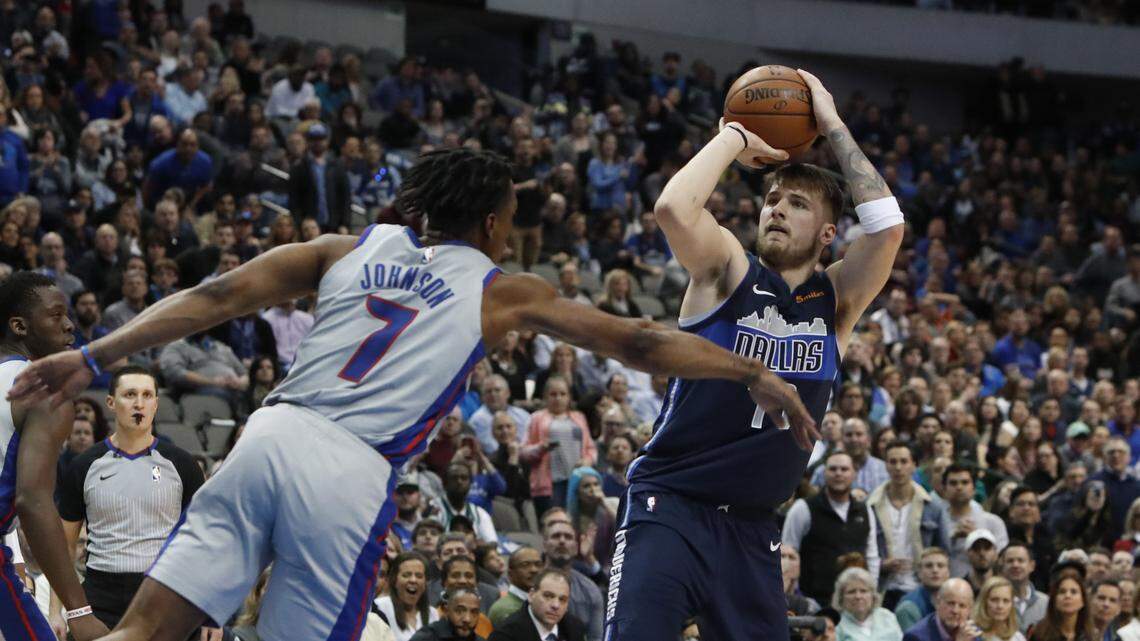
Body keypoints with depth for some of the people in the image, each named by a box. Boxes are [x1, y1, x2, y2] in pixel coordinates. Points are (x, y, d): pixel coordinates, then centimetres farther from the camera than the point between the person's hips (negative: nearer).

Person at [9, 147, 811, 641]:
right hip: (352, 474, -3)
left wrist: (93, 359, 10)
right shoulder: (503, 292, 16)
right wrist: (755, 375, 24)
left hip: (274, 433, 3)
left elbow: (212, 299, 13)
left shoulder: (349, 249, 21)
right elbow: (637, 342, 17)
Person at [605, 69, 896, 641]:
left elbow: (886, 226, -10)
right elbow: (673, 208, -22)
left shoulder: (836, 301, 7)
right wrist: (734, 138, -8)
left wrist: (832, 127, -4)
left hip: (751, 524, 5)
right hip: (670, 505, -4)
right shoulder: (727, 271, -2)